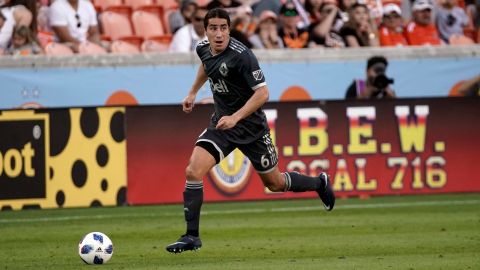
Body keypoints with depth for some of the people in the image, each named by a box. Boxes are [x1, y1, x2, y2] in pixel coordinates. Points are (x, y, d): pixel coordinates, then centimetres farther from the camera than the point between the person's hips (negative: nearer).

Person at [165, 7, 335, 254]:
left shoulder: (241, 55, -25)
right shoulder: (203, 48, -4)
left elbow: (262, 93, -25)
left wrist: (235, 117, -32)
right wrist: (193, 92, 26)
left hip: (250, 125, -5)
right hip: (221, 123, 5)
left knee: (274, 183, 12)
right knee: (193, 172, -16)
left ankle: (320, 183, 42)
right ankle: (191, 237, -9)